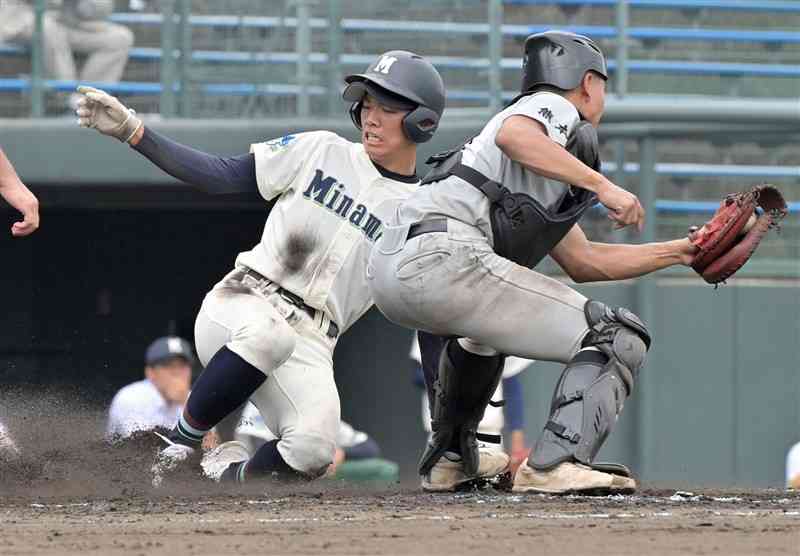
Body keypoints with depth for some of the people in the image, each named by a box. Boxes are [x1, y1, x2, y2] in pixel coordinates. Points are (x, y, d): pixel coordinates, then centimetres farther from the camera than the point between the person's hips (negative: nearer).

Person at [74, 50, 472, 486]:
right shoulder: (322, 151, 8)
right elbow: (221, 175, 7)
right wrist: (131, 131, -3)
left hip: (309, 346, 1)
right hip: (241, 305, -1)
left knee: (312, 450, -29)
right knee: (268, 334, -40)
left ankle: (230, 474, 5)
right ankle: (177, 445, -20)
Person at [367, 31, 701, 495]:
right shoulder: (556, 110, 8)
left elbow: (584, 262, 36)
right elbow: (512, 135, -16)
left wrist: (681, 251, 36)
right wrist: (602, 186, -16)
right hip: (443, 258, -10)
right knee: (618, 338, -10)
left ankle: (451, 456, 41)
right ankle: (555, 465, -27)